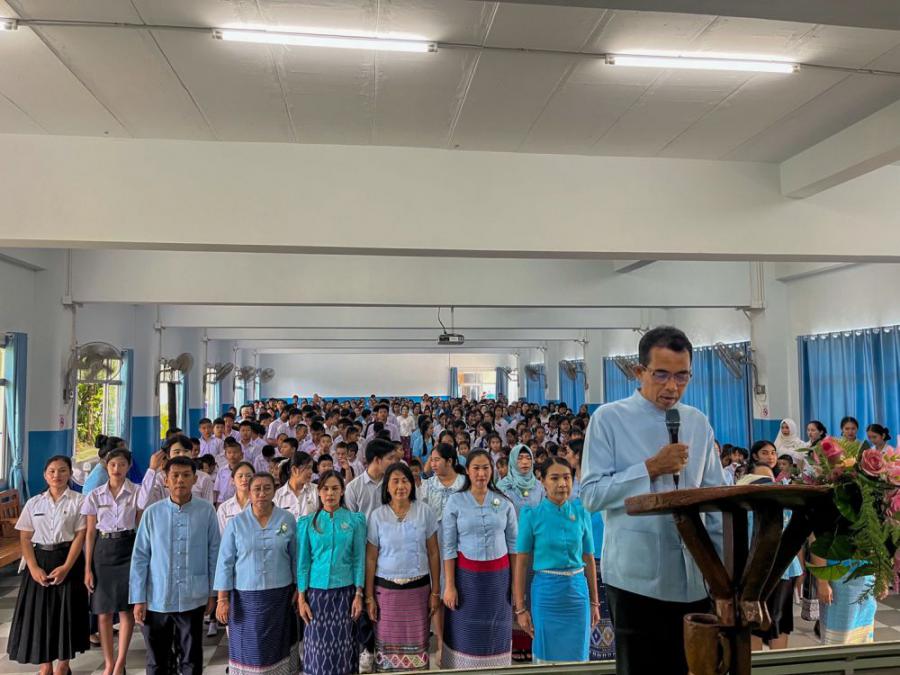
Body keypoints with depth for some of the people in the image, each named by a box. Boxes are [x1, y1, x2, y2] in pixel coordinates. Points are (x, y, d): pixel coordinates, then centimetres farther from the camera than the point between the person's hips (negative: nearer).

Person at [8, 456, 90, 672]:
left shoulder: (78, 501, -2)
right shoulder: (34, 503, 6)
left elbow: (80, 536, -7)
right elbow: (25, 538, 3)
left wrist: (66, 567, -16)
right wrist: (34, 568, -10)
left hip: (68, 560, -2)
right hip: (40, 561, 3)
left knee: (66, 612, 0)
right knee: (39, 613, 2)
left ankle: (63, 666, 16)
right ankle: (45, 667, 17)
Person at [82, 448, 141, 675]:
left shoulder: (137, 493, -2)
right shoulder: (95, 496, 3)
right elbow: (90, 533, 4)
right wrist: (87, 568, 1)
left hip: (129, 550, -2)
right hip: (103, 551, 2)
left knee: (127, 609, 2)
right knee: (104, 612, 7)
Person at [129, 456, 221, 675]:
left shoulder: (206, 511, -6)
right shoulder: (152, 513, -5)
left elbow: (213, 553, 0)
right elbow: (140, 558, -1)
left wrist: (213, 592, 2)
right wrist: (138, 599, -2)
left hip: (193, 599, -1)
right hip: (156, 599, 1)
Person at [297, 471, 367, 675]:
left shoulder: (355, 520, 0)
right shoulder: (307, 522, 2)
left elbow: (359, 558, 0)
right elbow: (302, 561, 3)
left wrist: (359, 594, -5)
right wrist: (301, 598, -1)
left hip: (344, 591, 0)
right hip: (316, 591, 1)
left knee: (342, 644, 4)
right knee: (318, 646, 3)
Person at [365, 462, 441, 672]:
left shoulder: (425, 512, -3)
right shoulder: (377, 516, -3)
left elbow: (433, 553, 1)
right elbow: (370, 558, 0)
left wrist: (435, 591, 1)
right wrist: (369, 596, 0)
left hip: (418, 588, 0)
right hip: (386, 589, 0)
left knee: (417, 642, 6)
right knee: (387, 642, 8)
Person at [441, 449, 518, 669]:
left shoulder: (504, 502, 2)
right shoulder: (455, 501, -5)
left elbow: (513, 543, 5)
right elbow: (448, 547, -5)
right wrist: (449, 585, -8)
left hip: (499, 575, 2)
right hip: (466, 574, -2)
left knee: (496, 630, 9)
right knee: (466, 631, 4)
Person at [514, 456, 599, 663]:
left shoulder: (581, 513, 1)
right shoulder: (531, 515, -8)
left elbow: (589, 559, 8)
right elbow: (521, 563, -4)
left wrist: (594, 602, 10)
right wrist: (520, 608, -5)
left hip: (577, 591, 3)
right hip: (546, 591, -2)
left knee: (577, 656, 12)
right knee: (546, 657, 9)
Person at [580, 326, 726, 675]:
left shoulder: (699, 423, 8)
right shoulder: (608, 419, -6)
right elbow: (591, 494, -12)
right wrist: (650, 468, -18)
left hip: (694, 578, 4)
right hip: (636, 577, -4)